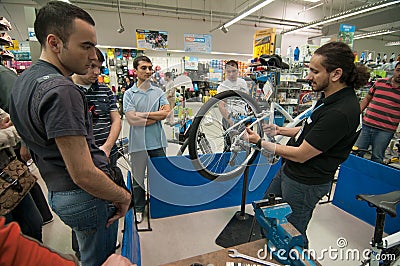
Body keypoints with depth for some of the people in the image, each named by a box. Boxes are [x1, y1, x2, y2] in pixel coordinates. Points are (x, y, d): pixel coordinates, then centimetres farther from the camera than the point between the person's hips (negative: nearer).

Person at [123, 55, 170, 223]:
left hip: (158, 142, 2)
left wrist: (142, 114, -12)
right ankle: (139, 209, 33)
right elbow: (132, 119, -13)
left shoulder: (159, 92, 6)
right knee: (138, 178, 12)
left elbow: (166, 113, -8)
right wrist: (157, 116, -10)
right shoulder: (129, 93, -1)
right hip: (138, 143, -2)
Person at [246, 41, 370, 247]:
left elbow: (301, 155, -25)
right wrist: (279, 130, 3)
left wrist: (260, 142, -17)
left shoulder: (340, 112, -29)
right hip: (289, 170, 10)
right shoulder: (331, 97, 1)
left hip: (305, 184, -10)